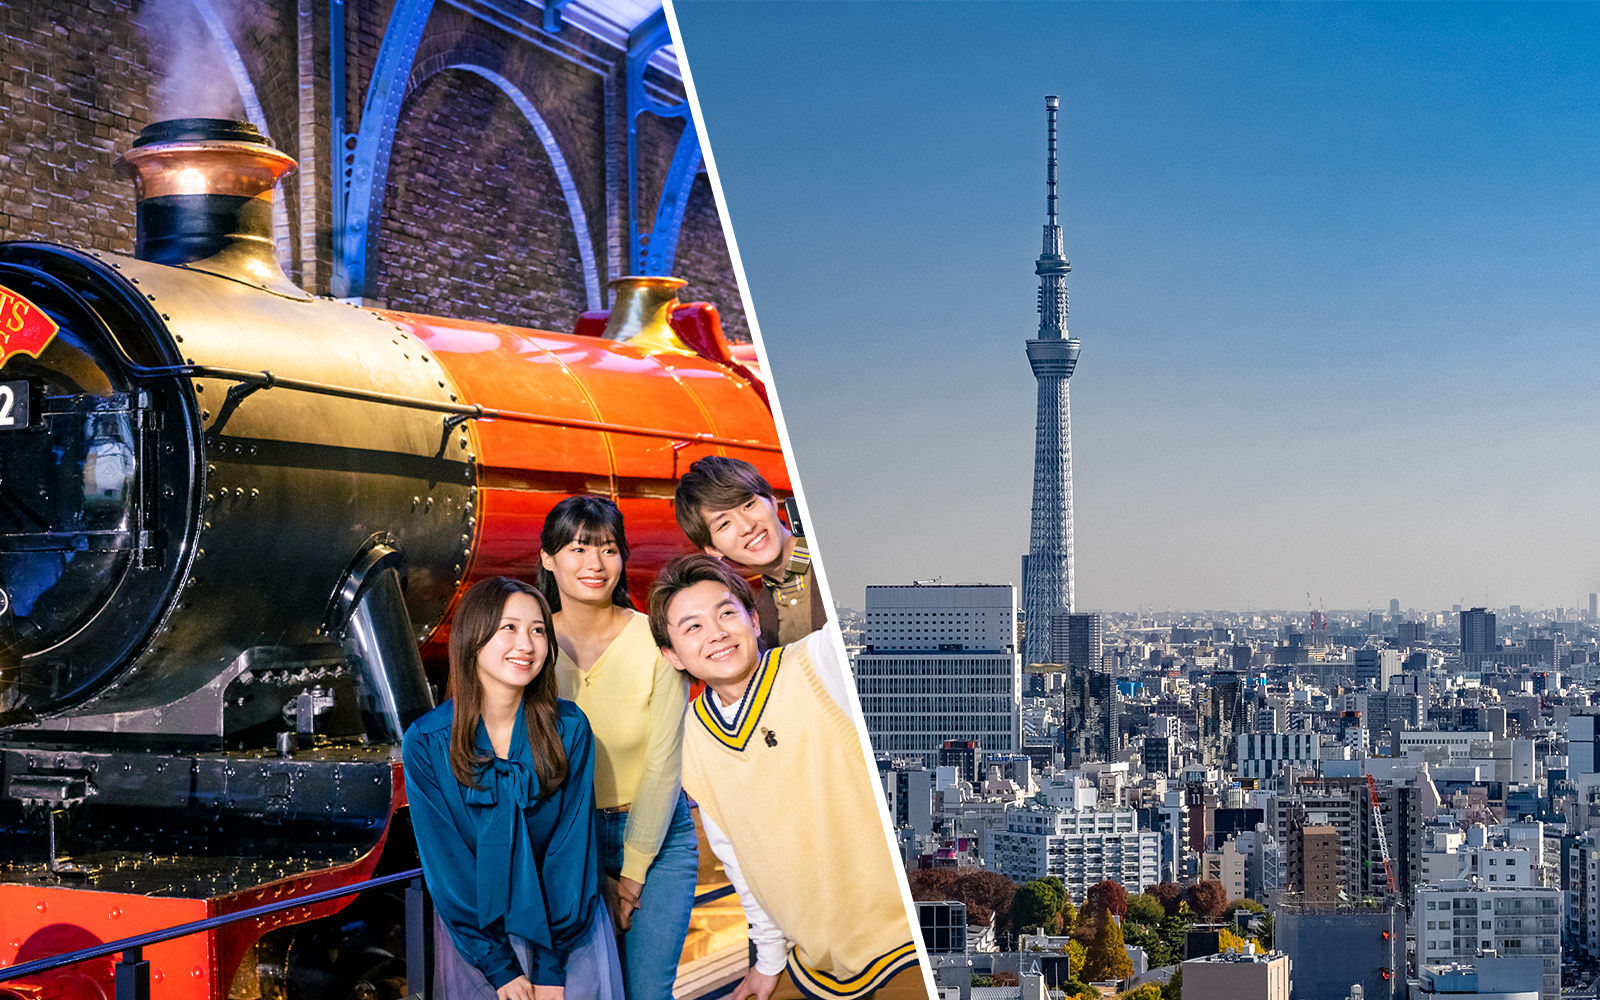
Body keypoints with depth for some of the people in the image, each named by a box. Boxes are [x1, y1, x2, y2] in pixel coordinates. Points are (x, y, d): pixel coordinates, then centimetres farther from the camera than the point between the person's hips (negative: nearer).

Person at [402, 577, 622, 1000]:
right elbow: (446, 862, -11)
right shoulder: (426, 743, -12)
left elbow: (572, 847, -12)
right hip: (474, 933, 0)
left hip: (568, 934, 1)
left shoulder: (569, 729, -11)